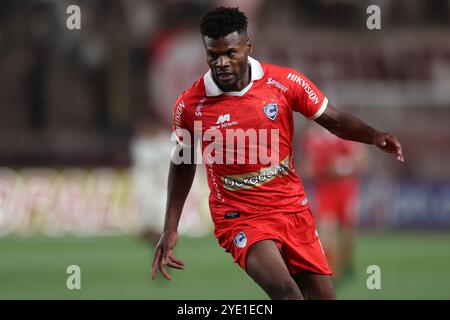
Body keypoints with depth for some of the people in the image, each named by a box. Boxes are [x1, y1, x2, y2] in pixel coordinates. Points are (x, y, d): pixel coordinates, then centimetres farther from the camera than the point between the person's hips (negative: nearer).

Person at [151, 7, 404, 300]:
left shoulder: (285, 83, -8)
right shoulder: (190, 105, -9)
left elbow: (334, 120, 3)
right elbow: (183, 160, 8)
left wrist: (374, 136, -16)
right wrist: (170, 229, 7)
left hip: (294, 209, 3)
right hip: (240, 218, -3)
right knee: (286, 291, -28)